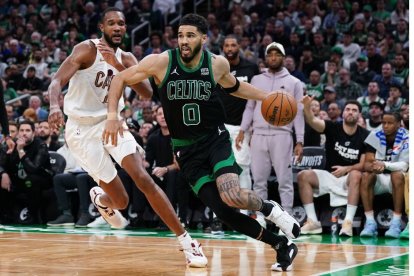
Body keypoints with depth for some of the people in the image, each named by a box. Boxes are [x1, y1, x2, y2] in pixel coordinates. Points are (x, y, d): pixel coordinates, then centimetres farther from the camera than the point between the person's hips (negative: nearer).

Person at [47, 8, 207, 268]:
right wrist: (55, 106, -45)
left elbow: (147, 91, -11)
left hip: (111, 122, 4)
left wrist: (117, 64, -24)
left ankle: (186, 240, -15)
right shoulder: (87, 49, -12)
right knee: (121, 201, -3)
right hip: (83, 129, -4)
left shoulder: (126, 58, 5)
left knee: (143, 178, -16)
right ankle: (100, 198, 36)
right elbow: (57, 82, -23)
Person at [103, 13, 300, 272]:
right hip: (186, 148, 1)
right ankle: (282, 245, 8)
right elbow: (121, 79, -2)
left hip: (216, 139, -1)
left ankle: (270, 209, 6)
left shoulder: (218, 64, -7)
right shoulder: (161, 62, -13)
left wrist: (267, 97, 8)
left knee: (232, 196, -28)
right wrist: (113, 115, -14)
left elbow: (233, 86, 17)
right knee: (222, 211, -10)